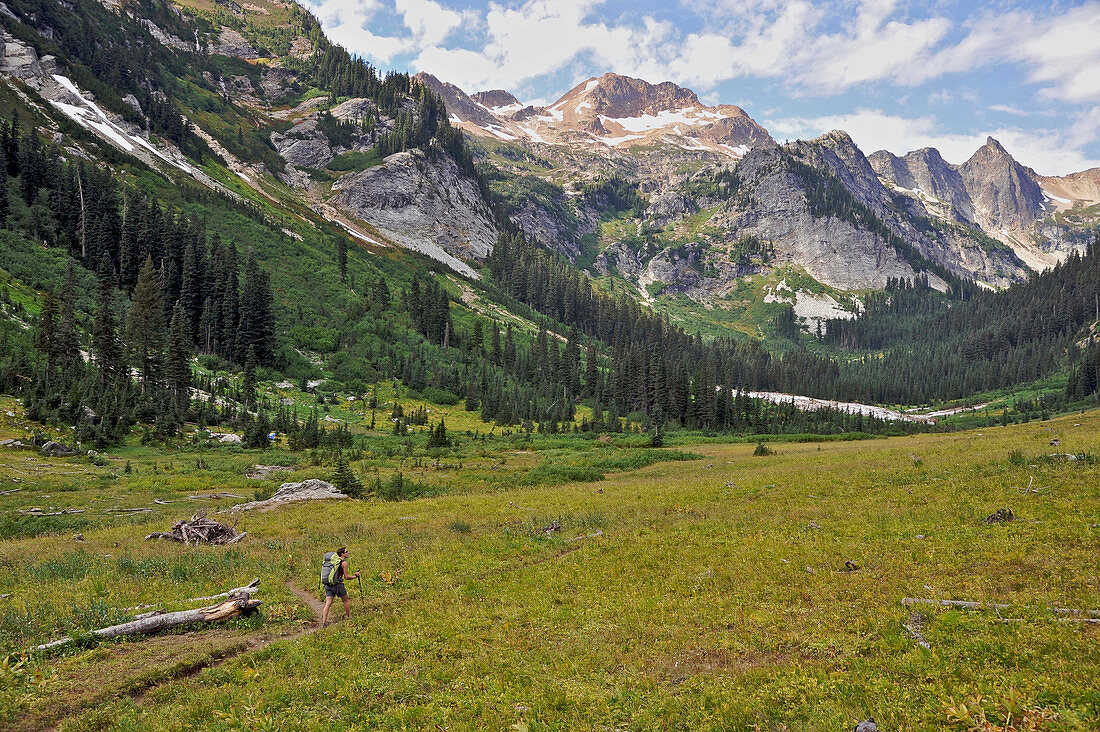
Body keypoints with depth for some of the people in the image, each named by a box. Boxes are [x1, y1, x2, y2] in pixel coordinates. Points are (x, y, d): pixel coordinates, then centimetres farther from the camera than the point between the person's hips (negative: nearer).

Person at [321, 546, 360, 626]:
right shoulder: (344, 563, -9)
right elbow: (346, 576, -8)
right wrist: (355, 576, 7)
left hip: (328, 584, 6)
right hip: (338, 584, -6)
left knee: (328, 603, 3)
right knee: (346, 601, 15)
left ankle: (324, 622, -4)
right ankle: (348, 617, 26)